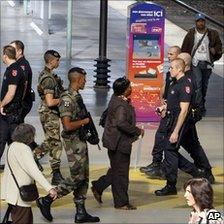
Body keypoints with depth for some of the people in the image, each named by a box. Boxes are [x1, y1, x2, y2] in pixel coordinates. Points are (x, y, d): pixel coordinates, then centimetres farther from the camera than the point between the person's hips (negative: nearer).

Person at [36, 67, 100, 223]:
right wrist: (84, 121, -14)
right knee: (77, 178, -7)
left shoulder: (77, 96, 11)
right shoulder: (67, 99, -19)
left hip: (81, 141, 10)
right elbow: (68, 125, -26)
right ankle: (46, 201, 2)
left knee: (84, 178, 11)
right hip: (73, 143, -10)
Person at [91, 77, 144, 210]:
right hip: (119, 143, -10)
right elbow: (121, 123, -36)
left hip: (115, 142, 10)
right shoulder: (121, 105, -23)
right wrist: (138, 131, -24)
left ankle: (98, 187, 30)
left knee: (116, 170, 22)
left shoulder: (116, 99, 7)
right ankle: (121, 202, 10)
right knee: (121, 172, 1)